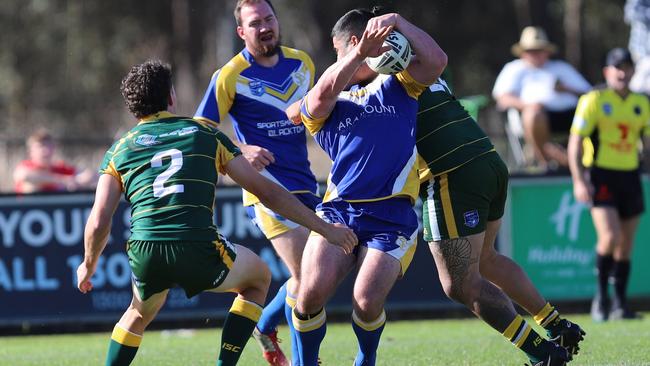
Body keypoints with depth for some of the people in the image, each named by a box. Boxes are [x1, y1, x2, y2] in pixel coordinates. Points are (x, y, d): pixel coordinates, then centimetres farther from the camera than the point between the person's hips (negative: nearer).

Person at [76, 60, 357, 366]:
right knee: (258, 278, 29)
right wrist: (326, 229, 24)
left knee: (140, 313, 36)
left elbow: (98, 224, 8)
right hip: (200, 249, -2)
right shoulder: (205, 133, 16)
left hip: (144, 254, 2)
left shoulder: (119, 150, 17)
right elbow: (267, 193, 16)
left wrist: (88, 266, 29)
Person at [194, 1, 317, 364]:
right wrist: (242, 150, -20)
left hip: (305, 185, 7)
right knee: (306, 274, -13)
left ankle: (266, 328, 36)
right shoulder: (230, 76, -9)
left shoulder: (302, 63, 8)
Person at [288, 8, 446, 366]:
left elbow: (436, 61, 0)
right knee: (312, 291, -18)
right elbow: (321, 97, -12)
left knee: (367, 302, -16)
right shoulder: (328, 104, 14)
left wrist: (397, 21, -9)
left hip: (391, 216, -1)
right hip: (338, 210, 1)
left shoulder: (397, 85, 17)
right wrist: (360, 53, -24)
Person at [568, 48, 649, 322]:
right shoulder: (594, 101, -5)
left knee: (626, 245, 6)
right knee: (609, 236, -20)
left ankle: (620, 304, 14)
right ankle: (601, 296, -3)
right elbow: (575, 142, -6)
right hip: (600, 175, -5)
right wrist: (579, 181, -14)